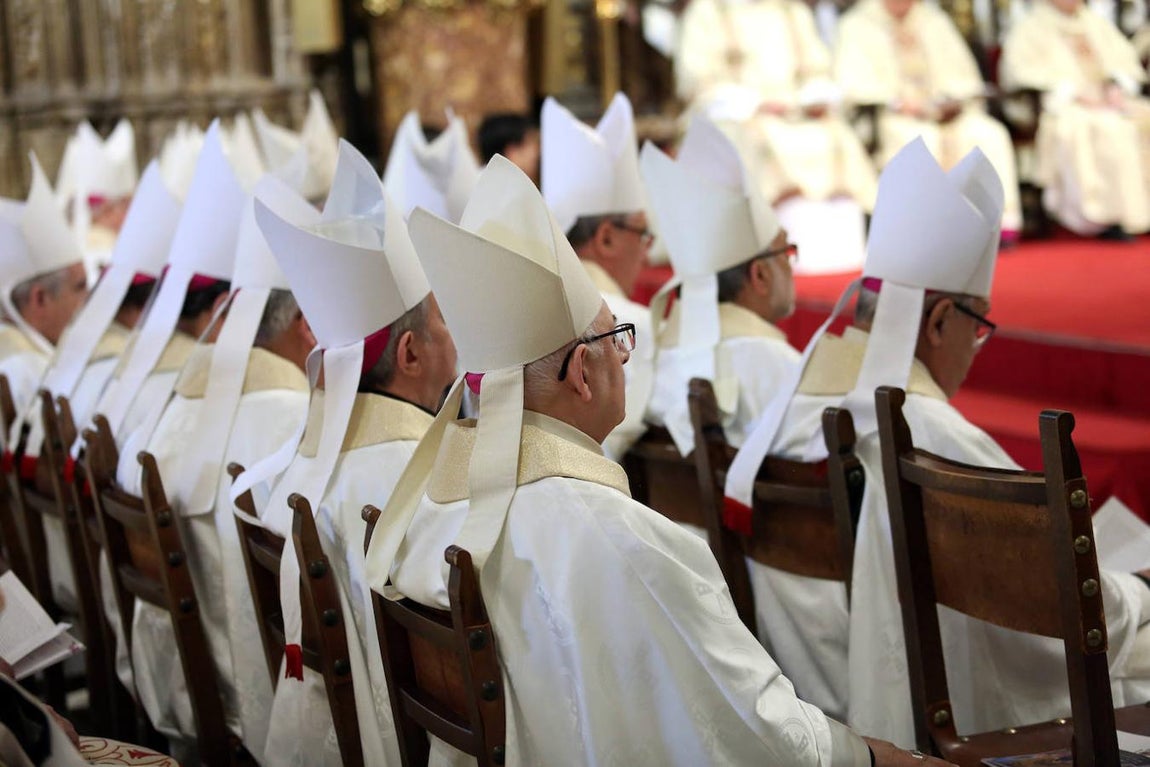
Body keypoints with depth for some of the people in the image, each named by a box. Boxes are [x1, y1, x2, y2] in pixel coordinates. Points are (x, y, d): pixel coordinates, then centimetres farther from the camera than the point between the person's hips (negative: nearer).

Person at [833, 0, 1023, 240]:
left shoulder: (934, 20, 19)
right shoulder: (857, 26, 6)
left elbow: (963, 75, 18)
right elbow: (851, 80, -5)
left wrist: (951, 98, -4)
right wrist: (897, 99, -18)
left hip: (944, 110, 4)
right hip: (891, 114, -4)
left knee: (989, 134, -25)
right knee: (922, 139, -38)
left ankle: (1004, 224, -28)